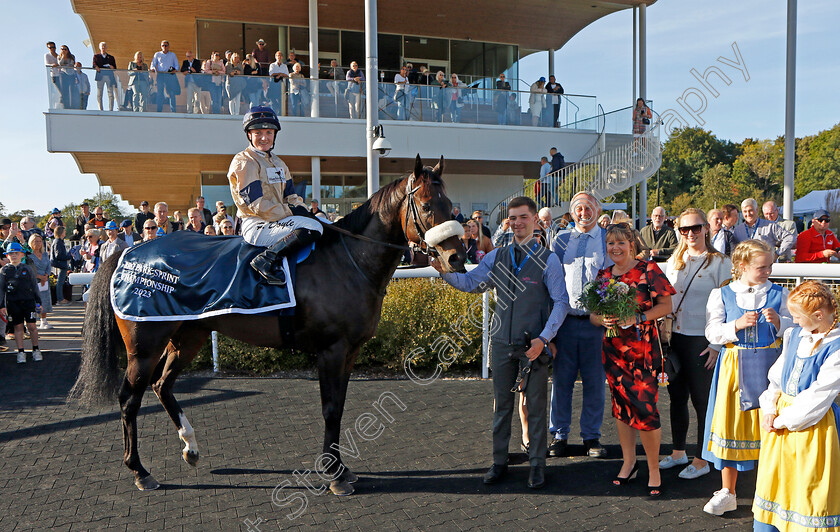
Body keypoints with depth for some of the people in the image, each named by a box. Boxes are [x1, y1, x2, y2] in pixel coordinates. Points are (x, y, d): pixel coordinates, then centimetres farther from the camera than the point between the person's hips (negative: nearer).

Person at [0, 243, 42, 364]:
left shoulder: (27, 269, 7)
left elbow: (34, 286, 11)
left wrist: (38, 302, 8)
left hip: (28, 301, 0)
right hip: (13, 303, 0)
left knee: (31, 326, -2)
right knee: (18, 327, 3)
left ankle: (36, 350, 13)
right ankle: (21, 352, 11)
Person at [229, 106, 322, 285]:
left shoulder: (278, 163, 21)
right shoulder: (243, 162, -6)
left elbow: (291, 195, 18)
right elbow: (257, 205, -14)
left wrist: (299, 208, -4)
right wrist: (290, 213, -16)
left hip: (276, 222, 9)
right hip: (256, 226, -9)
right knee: (313, 228, -27)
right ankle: (268, 259, -29)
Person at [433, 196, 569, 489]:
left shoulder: (548, 259, -4)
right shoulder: (496, 257, 7)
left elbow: (561, 301, -7)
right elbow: (469, 282, 1)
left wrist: (543, 338, -16)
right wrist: (445, 271, -18)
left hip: (535, 344, -3)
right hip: (502, 343, 3)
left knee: (536, 405, 6)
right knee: (501, 404, 12)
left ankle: (537, 464, 20)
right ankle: (499, 462, 24)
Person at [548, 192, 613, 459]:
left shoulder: (608, 240, 6)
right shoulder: (560, 240, 10)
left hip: (595, 321, -1)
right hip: (564, 319, 1)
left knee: (595, 382, 5)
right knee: (561, 379, 5)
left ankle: (592, 436, 19)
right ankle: (559, 435, 17)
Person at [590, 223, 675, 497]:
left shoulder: (648, 269, -3)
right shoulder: (603, 275, 9)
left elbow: (666, 305, -6)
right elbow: (592, 314, 12)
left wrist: (637, 317, -19)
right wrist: (603, 319, -11)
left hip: (643, 349, -4)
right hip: (613, 349, 5)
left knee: (645, 407, -7)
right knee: (620, 404, 12)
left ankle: (653, 469, 10)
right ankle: (629, 460, 29)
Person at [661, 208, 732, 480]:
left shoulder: (720, 262, -6)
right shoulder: (673, 261, 11)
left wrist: (717, 345, -14)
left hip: (702, 340, -5)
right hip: (674, 338, 6)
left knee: (702, 400, 3)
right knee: (677, 397, 14)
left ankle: (701, 460, 16)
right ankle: (678, 452, 30)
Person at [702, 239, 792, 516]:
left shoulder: (779, 294, 5)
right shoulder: (721, 294, 2)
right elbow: (712, 333, -4)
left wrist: (778, 321, -15)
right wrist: (737, 325, -19)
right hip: (734, 367, 0)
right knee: (730, 422, 3)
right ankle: (727, 493, 18)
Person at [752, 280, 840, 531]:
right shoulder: (795, 335, 5)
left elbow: (818, 398, -18)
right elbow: (776, 375, 10)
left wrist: (783, 420, -12)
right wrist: (770, 408, -3)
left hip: (812, 423, -7)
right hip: (779, 418, 7)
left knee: (808, 487, 4)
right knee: (770, 480, 14)